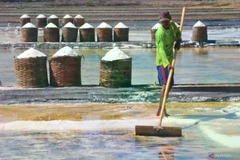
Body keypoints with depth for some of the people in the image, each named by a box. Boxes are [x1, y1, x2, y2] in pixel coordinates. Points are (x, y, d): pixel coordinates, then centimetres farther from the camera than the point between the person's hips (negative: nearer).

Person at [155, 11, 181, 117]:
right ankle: (161, 109, -21)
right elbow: (161, 49, -34)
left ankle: (161, 109, 23)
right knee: (165, 84, -19)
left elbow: (177, 33, 23)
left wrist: (178, 41, 1)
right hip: (162, 61, -9)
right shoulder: (160, 33, -24)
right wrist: (167, 64, -46)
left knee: (170, 84, 13)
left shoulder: (172, 25, 0)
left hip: (170, 60, 9)